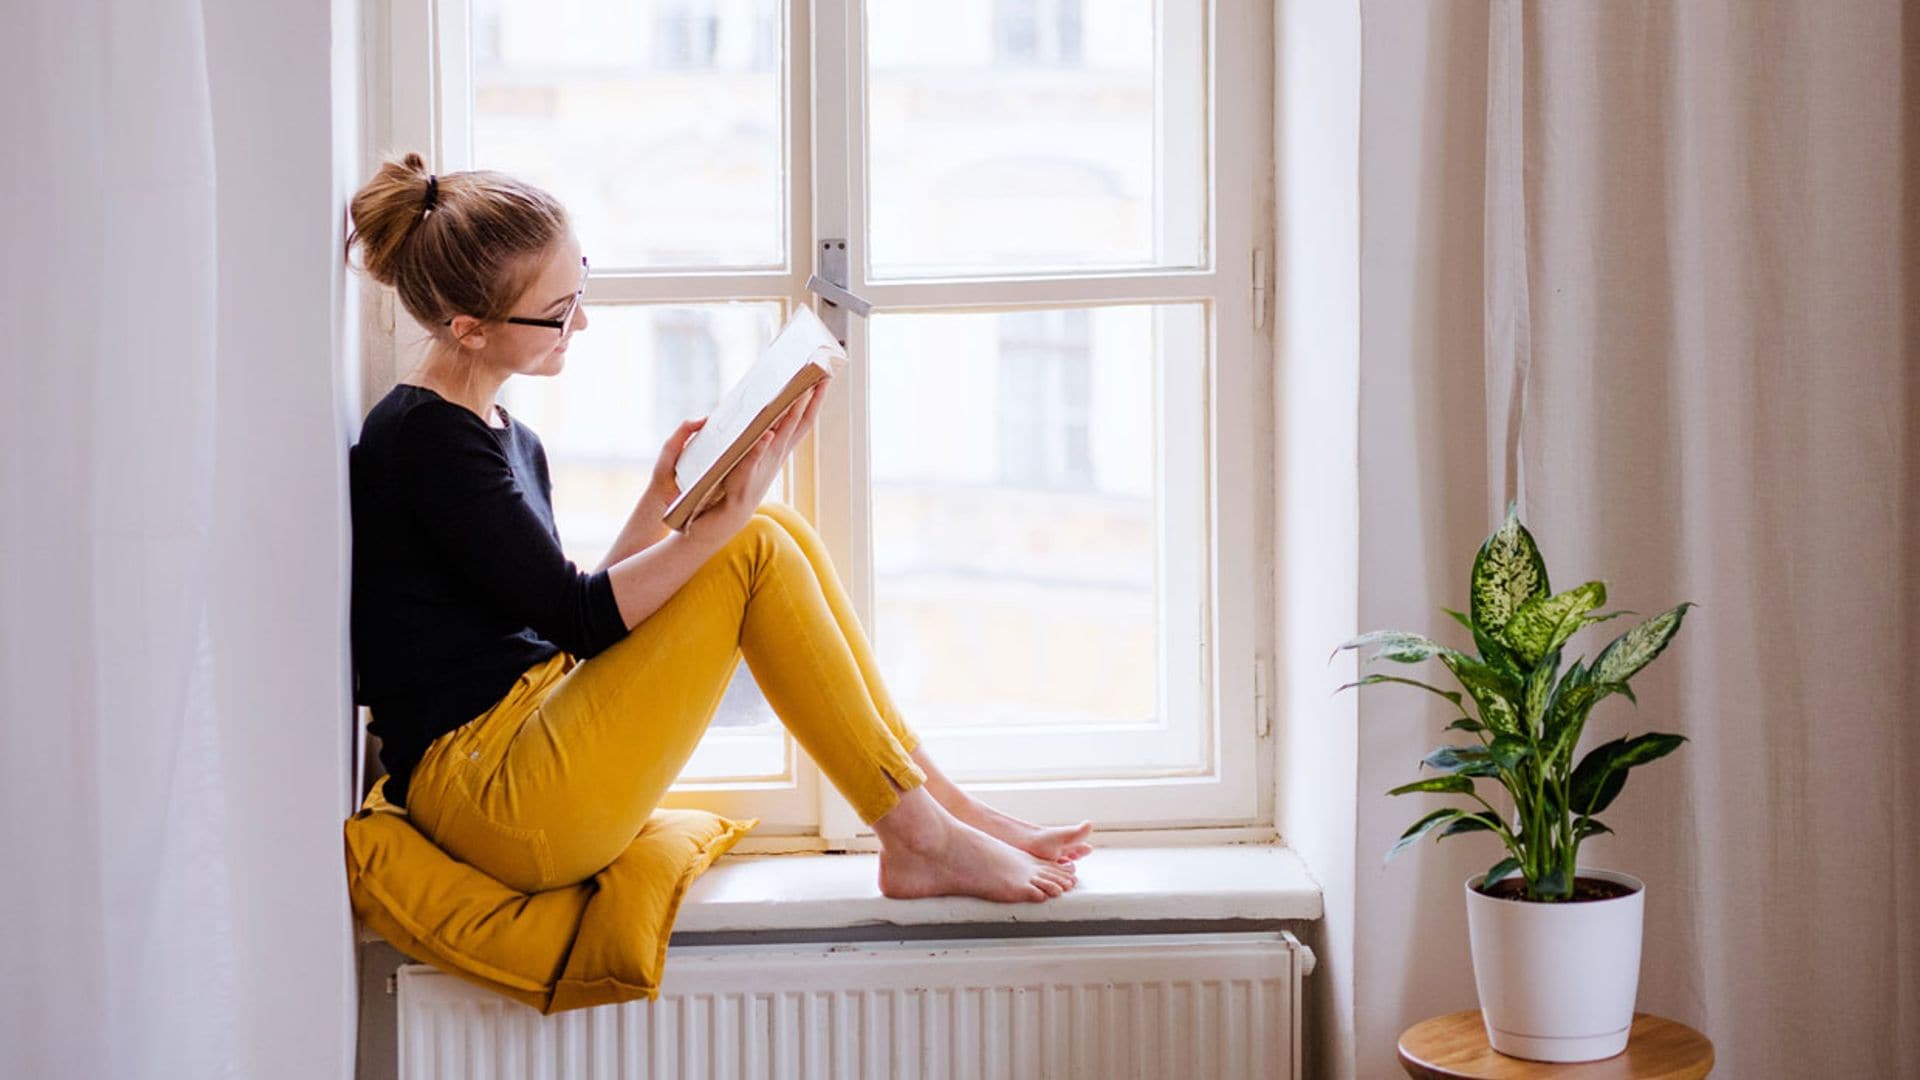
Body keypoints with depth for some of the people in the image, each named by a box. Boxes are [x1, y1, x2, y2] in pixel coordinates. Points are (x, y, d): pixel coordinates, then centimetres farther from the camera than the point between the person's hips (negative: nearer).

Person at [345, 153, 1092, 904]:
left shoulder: (510, 442, 16)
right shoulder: (423, 438, -14)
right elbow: (577, 618, -17)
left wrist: (663, 498, 3)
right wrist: (726, 516, -22)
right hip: (490, 796, -9)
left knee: (777, 532, 1)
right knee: (754, 552, -14)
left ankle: (942, 804, 2)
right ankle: (920, 840, -9)